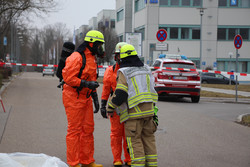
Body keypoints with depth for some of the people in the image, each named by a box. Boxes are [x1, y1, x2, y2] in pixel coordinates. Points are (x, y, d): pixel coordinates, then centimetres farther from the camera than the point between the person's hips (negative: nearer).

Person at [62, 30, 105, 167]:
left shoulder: (92, 58, 15)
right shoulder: (77, 57, -16)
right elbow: (68, 77, -21)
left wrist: (95, 97, 19)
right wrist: (86, 84, -22)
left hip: (85, 98, 9)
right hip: (74, 98, -9)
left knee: (88, 129, 11)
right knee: (74, 130, -4)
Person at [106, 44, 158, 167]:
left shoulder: (124, 72, -9)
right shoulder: (146, 69, 13)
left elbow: (120, 93, -14)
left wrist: (110, 108, -4)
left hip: (133, 112, -6)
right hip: (148, 110, 6)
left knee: (134, 140, -1)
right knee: (148, 138, 13)